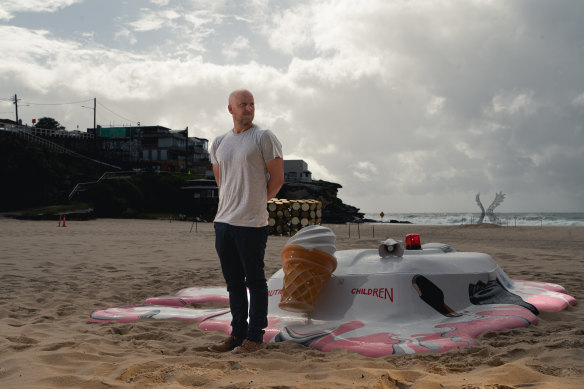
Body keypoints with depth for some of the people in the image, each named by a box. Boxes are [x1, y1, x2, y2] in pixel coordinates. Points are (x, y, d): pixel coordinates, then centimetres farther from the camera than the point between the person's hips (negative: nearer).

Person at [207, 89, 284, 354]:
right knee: (233, 281, 12)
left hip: (252, 223, -6)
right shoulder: (219, 143, 13)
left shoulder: (264, 137, -4)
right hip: (223, 221, 6)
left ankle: (255, 336, 9)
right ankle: (237, 333, 22)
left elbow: (277, 178, -4)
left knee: (255, 281, 1)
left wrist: (256, 202, 2)